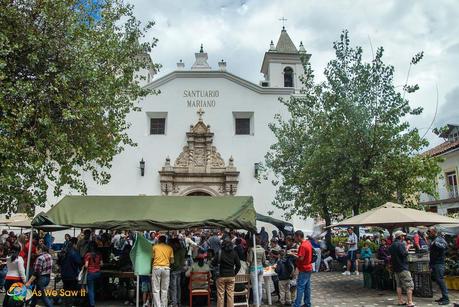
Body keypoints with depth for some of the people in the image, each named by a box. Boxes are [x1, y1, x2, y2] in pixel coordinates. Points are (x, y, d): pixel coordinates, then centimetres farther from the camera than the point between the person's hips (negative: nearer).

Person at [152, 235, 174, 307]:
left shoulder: (155, 247, 6)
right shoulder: (169, 248, 9)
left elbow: (152, 257, 6)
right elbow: (172, 261, 8)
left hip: (156, 268, -2)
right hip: (166, 269, 2)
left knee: (156, 290, 2)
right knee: (164, 290, 10)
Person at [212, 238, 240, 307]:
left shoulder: (220, 252, -9)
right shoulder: (234, 253, 1)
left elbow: (213, 264, -9)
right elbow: (238, 265, 4)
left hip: (221, 276, -3)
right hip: (231, 276, 3)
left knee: (220, 295, 4)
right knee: (230, 295, 8)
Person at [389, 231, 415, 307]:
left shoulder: (392, 245, 13)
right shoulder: (401, 244, -14)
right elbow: (404, 254, -20)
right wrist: (407, 248, -6)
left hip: (395, 268, 9)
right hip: (402, 267, -9)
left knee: (399, 285, 15)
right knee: (409, 285, -5)